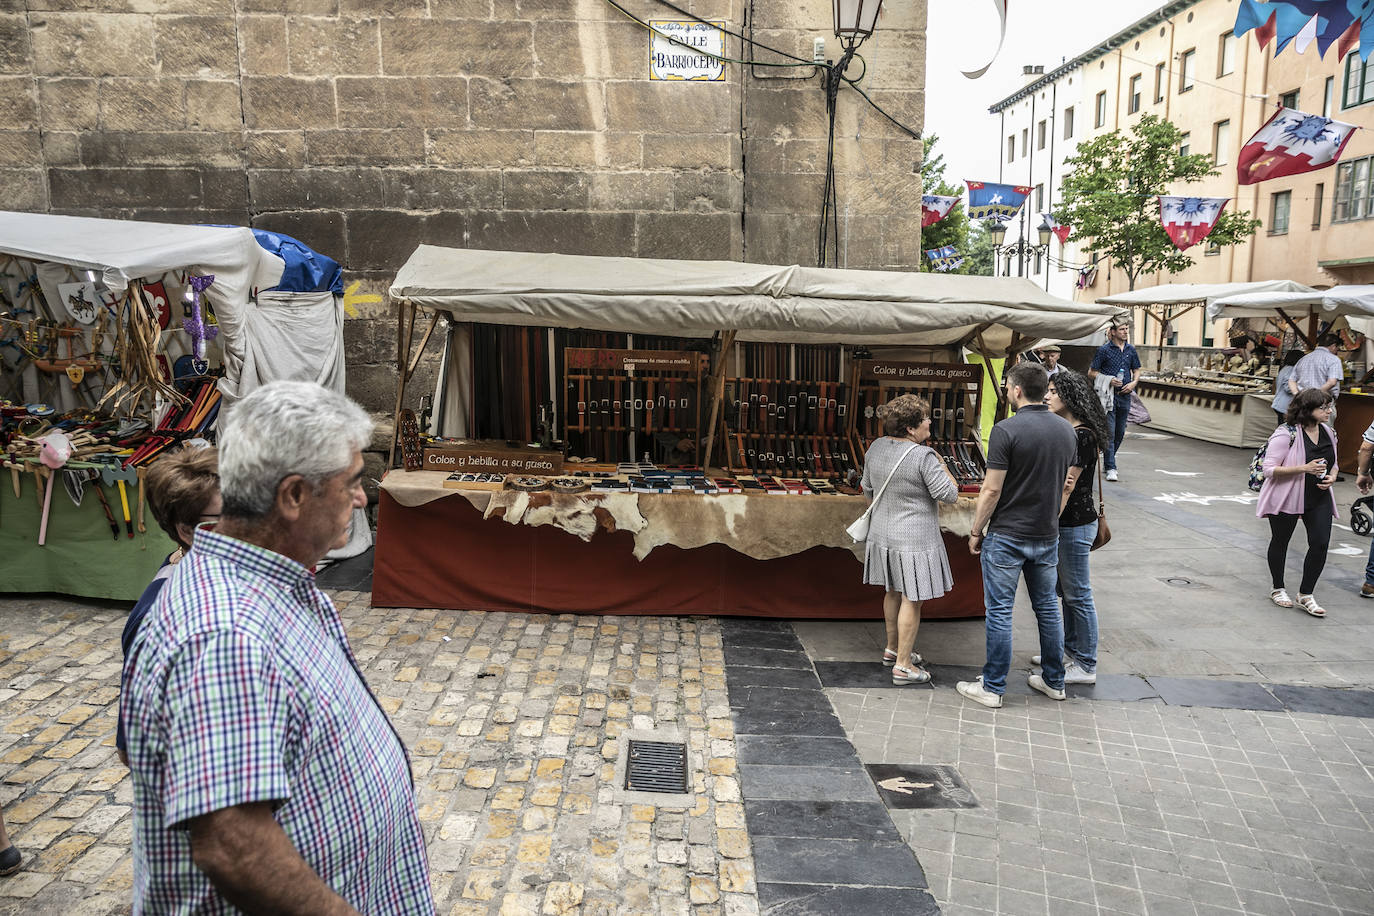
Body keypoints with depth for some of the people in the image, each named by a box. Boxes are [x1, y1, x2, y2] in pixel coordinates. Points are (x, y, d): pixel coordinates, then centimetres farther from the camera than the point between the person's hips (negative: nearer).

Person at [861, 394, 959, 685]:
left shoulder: (876, 447, 2)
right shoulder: (924, 456, -21)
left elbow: (868, 488, 13)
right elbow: (949, 494, -17)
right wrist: (941, 465, -2)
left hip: (882, 534, 8)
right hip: (914, 539, -8)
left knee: (893, 592, 21)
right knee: (911, 599, 1)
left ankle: (892, 649, 34)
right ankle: (903, 665, 7)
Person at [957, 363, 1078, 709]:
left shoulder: (1006, 430, -17)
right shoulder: (1067, 430, 3)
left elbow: (992, 490, -16)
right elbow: (1066, 483, 12)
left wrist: (976, 531, -5)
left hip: (1007, 537, -6)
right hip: (1047, 535, 6)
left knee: (1000, 611, 2)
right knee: (1047, 607, 17)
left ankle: (993, 687, 11)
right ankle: (1054, 680, 28)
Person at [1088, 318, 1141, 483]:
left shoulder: (1131, 350, 10)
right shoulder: (1104, 350, -5)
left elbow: (1136, 370, 19)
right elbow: (1091, 373, -3)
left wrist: (1133, 383, -1)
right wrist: (1109, 380, -16)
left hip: (1125, 396, 5)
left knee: (1120, 432, 12)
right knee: (1109, 432, -8)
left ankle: (1108, 459, 31)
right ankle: (1110, 468, -7)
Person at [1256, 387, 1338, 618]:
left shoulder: (1329, 433, 4)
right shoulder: (1286, 434, -18)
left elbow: (1333, 464, 19)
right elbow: (1269, 469, -20)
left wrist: (1332, 477, -3)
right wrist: (1304, 468, -28)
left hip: (1320, 498, 5)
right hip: (1286, 498, -5)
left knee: (1321, 543, -5)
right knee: (1280, 542, 12)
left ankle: (1306, 594, 10)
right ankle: (1278, 589, 32)